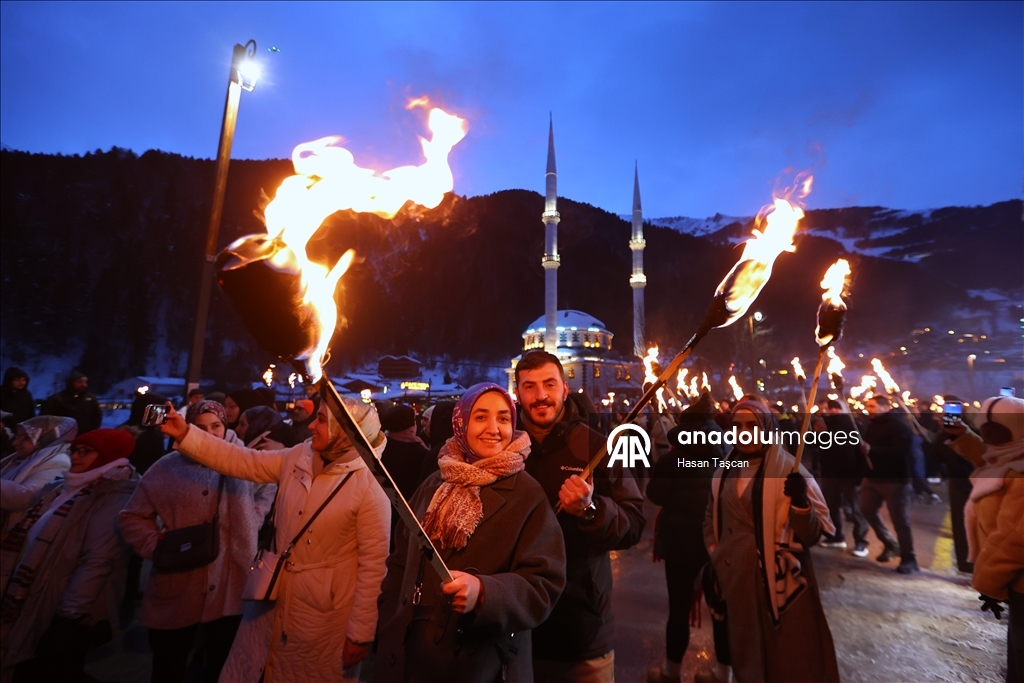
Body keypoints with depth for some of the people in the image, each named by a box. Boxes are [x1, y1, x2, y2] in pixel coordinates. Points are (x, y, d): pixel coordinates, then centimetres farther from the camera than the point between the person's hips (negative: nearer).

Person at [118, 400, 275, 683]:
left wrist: (252, 521, -2)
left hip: (230, 590, 0)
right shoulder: (168, 468, -5)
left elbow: (270, 490, 12)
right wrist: (156, 545, -10)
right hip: (177, 592, 0)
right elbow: (131, 517, 3)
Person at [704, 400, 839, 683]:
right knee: (746, 655, 20)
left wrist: (799, 502, -31)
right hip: (736, 582, 5)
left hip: (779, 581, -4)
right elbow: (712, 519, 16)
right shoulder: (723, 473, 3)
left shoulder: (789, 470, -12)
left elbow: (813, 535, -14)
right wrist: (713, 558, 9)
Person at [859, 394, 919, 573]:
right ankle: (891, 544, 29)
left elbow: (900, 451, -27)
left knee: (899, 518, -1)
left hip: (894, 479, -8)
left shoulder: (898, 424, -15)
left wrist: (871, 450, -34)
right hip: (873, 477, 8)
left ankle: (909, 558, 13)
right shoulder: (873, 424, 10)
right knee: (868, 510, 12)